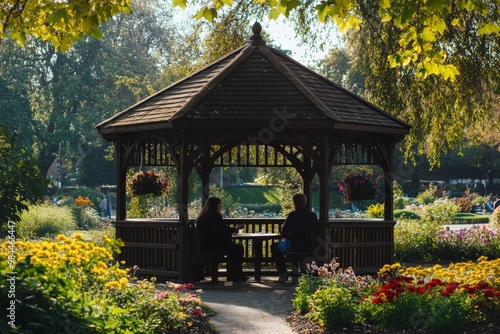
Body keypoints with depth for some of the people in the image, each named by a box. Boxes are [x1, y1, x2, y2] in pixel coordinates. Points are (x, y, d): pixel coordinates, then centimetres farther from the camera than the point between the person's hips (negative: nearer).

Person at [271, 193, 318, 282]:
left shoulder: (293, 215, -14)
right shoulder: (313, 215, 0)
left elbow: (284, 234, -11)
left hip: (295, 247, -6)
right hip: (309, 248, 6)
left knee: (274, 247, 21)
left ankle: (283, 272, 13)